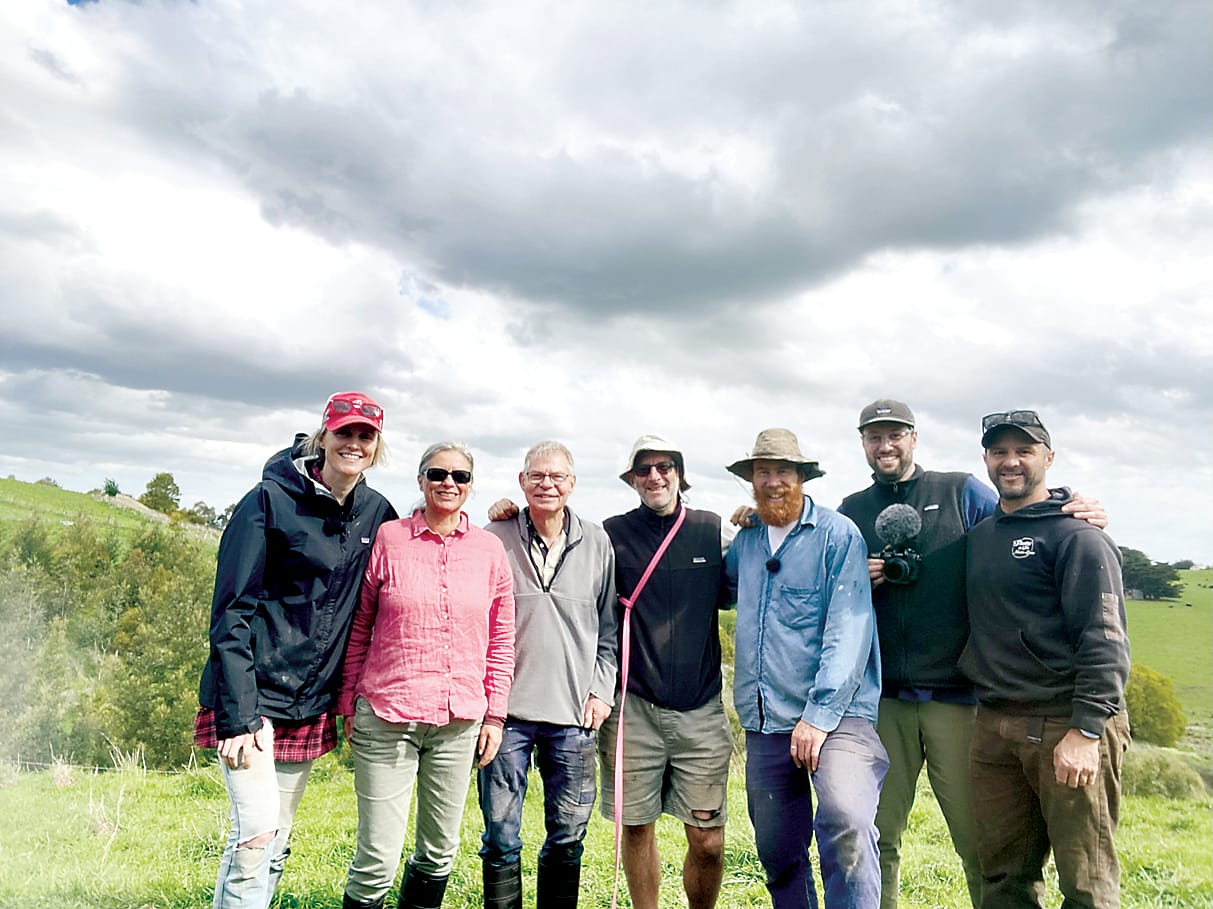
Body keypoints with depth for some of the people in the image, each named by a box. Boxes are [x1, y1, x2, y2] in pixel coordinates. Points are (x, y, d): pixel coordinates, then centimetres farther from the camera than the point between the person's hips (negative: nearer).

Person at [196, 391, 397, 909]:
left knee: (278, 840, 12)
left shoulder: (376, 514, 5)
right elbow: (232, 610, -13)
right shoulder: (271, 500, -10)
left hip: (312, 704, 5)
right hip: (255, 694, -5)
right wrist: (236, 714, -18)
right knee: (256, 831, -11)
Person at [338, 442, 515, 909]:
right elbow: (358, 628, 4)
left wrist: (495, 713, 6)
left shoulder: (489, 549, 4)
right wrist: (349, 704, 4)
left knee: (439, 852, 14)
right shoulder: (388, 538, -1)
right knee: (377, 858, 0)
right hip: (385, 717, -2)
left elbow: (502, 638, 8)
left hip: (459, 721, 3)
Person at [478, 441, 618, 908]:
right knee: (501, 838, 6)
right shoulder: (494, 540, 0)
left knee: (568, 837, 10)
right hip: (507, 710, -1)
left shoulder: (597, 544, 5)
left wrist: (601, 690, 3)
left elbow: (609, 628, 11)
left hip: (574, 712, 2)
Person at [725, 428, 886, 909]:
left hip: (834, 713, -5)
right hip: (764, 722, 6)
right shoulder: (746, 540, 11)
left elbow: (848, 630, -13)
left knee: (846, 821, -29)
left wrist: (820, 716, -18)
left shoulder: (838, 534, -6)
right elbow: (724, 585, 33)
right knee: (777, 852, 14)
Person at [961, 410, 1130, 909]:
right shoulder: (979, 535, 15)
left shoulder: (1077, 534, -5)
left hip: (1069, 725, -6)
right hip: (993, 727, 6)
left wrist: (1086, 731, -19)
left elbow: (1104, 639, -13)